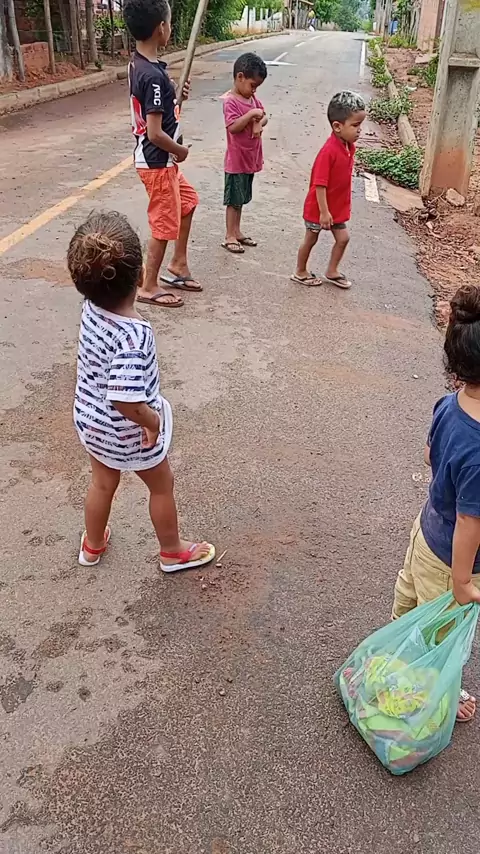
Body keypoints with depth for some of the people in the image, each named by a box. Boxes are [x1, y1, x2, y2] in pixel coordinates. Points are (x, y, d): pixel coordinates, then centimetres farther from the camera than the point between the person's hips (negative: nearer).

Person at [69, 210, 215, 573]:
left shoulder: (91, 309, -16)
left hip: (89, 421, 7)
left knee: (103, 483, 30)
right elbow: (126, 401, -40)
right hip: (128, 433, -6)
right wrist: (154, 421, -25)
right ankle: (173, 551, 43)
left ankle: (92, 546, 53)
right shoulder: (134, 337, -38)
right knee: (162, 486, 21)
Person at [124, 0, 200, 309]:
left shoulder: (139, 64, 4)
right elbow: (155, 134, -27)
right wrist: (181, 151, -10)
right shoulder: (154, 75, -25)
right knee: (164, 225, 2)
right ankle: (149, 287, 16)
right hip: (158, 161, -10)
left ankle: (178, 267, 34)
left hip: (158, 159, 10)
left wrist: (176, 96, 5)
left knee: (187, 202, 25)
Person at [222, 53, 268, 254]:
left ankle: (237, 232, 27)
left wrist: (259, 123, -10)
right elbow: (233, 127, -26)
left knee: (241, 199, 17)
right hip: (236, 160, -8)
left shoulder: (252, 98, 8)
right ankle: (230, 237, 11)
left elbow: (264, 116, 11)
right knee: (233, 200, 2)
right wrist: (251, 114, -27)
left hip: (251, 158, 8)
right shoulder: (230, 102, -17)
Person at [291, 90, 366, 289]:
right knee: (310, 240, 10)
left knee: (343, 238, 12)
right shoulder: (329, 151, -28)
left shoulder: (349, 147, -1)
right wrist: (324, 212, -25)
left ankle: (332, 272, 29)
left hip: (338, 206, 8)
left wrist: (345, 204, 17)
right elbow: (319, 185, -26)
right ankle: (300, 272, 29)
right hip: (318, 208, -8)